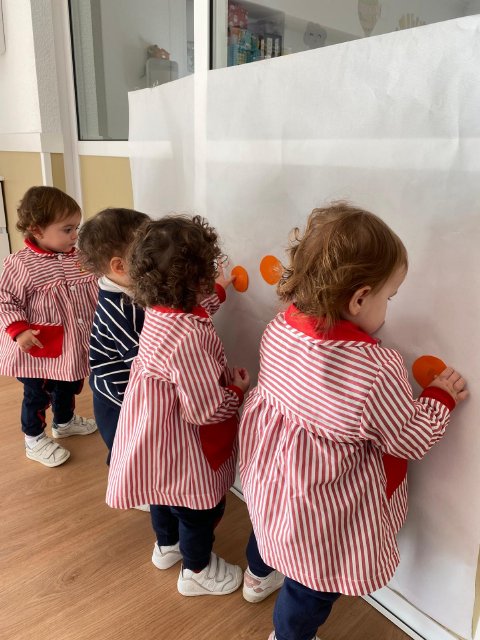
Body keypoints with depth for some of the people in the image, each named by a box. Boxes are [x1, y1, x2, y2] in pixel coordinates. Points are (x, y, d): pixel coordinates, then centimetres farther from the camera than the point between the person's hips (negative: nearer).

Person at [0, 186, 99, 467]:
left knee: (68, 387, 26)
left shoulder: (78, 258, -2)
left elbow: (94, 292, 7)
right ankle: (34, 440, 34)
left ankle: (64, 421, 53)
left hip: (72, 344, 6)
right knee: (37, 394, 12)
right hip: (38, 348, -6)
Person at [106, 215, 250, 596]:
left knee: (165, 494, 32)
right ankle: (197, 570, 44)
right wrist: (238, 390, -15)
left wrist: (219, 290, 22)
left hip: (158, 437, 9)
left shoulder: (161, 311, -10)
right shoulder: (189, 338, -38)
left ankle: (167, 546, 58)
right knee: (201, 508, 19)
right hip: (182, 449, -8)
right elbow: (206, 409, -32)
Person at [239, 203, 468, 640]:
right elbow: (410, 441, -18)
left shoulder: (280, 328, -19)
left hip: (268, 473, 7)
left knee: (270, 526, 37)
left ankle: (259, 575, 68)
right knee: (312, 584, 23)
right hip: (322, 507, -6)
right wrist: (441, 398, -3)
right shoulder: (378, 372, -36)